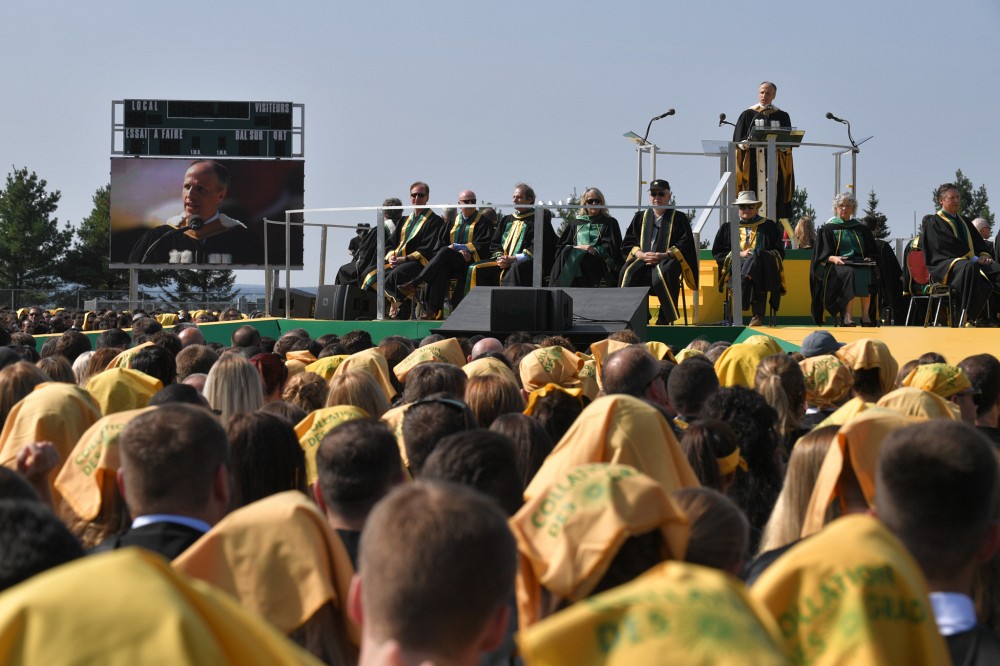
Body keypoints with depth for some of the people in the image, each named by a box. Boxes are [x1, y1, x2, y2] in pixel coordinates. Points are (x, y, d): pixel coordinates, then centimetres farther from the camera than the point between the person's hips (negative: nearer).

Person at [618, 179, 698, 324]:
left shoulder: (679, 218, 12)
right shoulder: (640, 217, 21)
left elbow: (685, 245, 0)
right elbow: (627, 243, 13)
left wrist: (663, 256, -15)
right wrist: (641, 255, -9)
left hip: (667, 260, -3)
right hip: (643, 260, 3)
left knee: (663, 272, -39)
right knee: (629, 271, -32)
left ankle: (665, 318, -33)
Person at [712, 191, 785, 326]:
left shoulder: (768, 226, 21)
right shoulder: (728, 227, 24)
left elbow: (779, 252, 14)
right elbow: (717, 252, 15)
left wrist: (757, 254, -6)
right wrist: (739, 254, -3)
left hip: (764, 266, 0)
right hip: (736, 267, 0)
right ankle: (757, 314, -56)